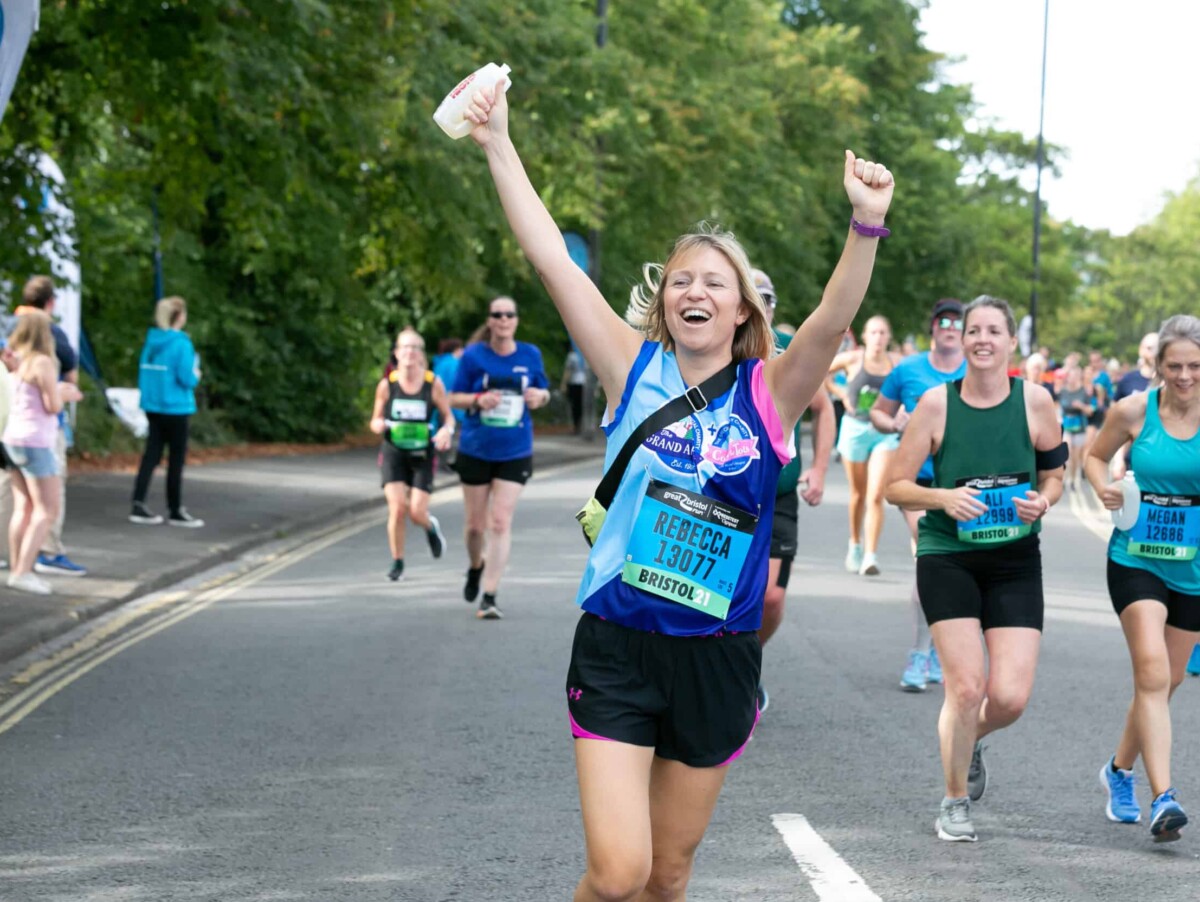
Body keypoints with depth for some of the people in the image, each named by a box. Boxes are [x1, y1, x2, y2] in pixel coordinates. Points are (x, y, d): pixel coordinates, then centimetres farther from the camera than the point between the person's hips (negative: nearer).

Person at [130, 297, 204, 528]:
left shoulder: (151, 341, 6)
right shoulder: (181, 344, -15)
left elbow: (143, 375, 11)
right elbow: (187, 379, -16)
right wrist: (196, 375, 3)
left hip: (153, 407, 6)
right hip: (175, 409, -6)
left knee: (151, 455, 9)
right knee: (177, 459, 4)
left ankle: (138, 505, 3)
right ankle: (175, 511, 11)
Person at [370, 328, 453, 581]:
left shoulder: (433, 384, -6)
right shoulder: (387, 385, -4)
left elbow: (448, 416, 3)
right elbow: (376, 421, 7)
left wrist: (446, 430, -19)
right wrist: (379, 425, -17)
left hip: (422, 455, 0)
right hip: (393, 453, 0)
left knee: (417, 512, -7)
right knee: (397, 508, -14)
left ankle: (431, 527, 32)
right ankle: (397, 562, 5)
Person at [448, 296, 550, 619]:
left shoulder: (530, 355, 0)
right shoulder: (474, 356, -5)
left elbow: (544, 392, 14)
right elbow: (454, 398, 0)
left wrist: (539, 395, -10)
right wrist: (478, 399, -20)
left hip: (515, 454, 0)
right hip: (475, 451, 0)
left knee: (501, 523, -8)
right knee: (476, 524, 9)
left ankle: (489, 597, -4)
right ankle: (476, 566, 43)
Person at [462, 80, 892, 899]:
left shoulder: (769, 393, -2)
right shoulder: (635, 370, -1)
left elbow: (835, 319, -20)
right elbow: (551, 258, -5)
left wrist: (867, 226, -37)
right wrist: (499, 145, -9)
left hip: (718, 656, 1)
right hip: (618, 646, -1)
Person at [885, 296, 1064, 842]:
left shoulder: (1035, 403, -3)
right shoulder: (937, 404, -6)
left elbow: (1054, 472, 12)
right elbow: (895, 486, -2)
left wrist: (1043, 501, -10)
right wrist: (943, 496, -20)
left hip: (1015, 562, 2)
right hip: (948, 559, -2)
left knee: (1010, 697, -7)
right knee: (966, 687, -11)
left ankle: (970, 739, 31)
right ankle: (954, 804, 12)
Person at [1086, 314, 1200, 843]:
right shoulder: (1134, 411, -6)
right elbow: (1095, 455, 10)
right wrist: (1103, 488, -10)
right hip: (1135, 559, -2)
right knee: (1152, 671, -19)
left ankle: (1120, 770, 39)